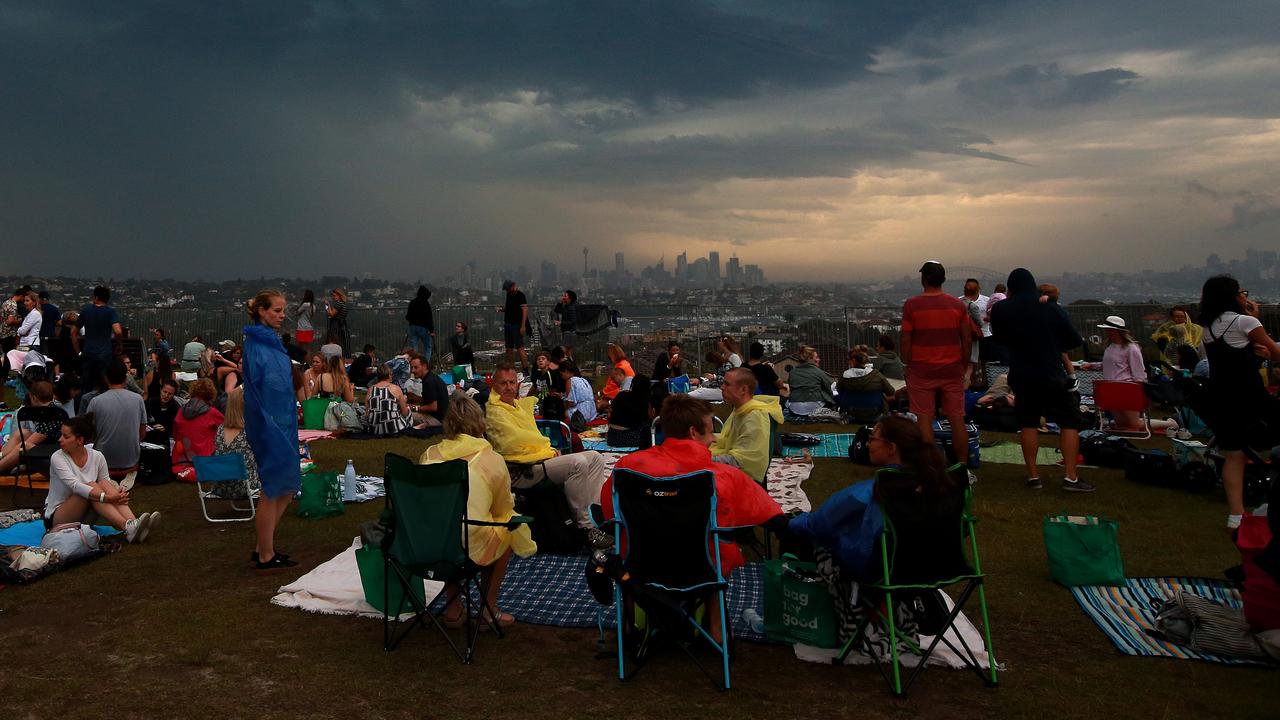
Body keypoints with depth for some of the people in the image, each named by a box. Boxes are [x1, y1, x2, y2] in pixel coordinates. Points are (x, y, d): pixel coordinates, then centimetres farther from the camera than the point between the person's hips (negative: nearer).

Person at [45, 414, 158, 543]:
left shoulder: (97, 457, -2)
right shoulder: (58, 458, -14)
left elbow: (106, 483, -1)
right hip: (56, 518, -4)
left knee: (112, 486, -22)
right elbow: (75, 486, -29)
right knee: (91, 486, -29)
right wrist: (105, 497, -41)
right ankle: (127, 528, -46)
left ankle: (133, 524, -45)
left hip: (83, 517, 4)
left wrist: (118, 495, -25)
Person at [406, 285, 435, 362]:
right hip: (423, 327, -5)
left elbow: (408, 317, 10)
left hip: (412, 327, 5)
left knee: (413, 349, 5)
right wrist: (431, 330, -10)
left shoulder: (412, 303, 5)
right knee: (427, 347, 7)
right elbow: (429, 318, -13)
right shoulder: (426, 303, -11)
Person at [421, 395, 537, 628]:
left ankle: (452, 609, 33)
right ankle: (489, 610, 29)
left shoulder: (429, 455, 4)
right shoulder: (492, 460, -7)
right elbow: (503, 508, 5)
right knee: (509, 524, 25)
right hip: (470, 550, -4)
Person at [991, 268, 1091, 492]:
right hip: (1051, 375, -2)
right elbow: (1074, 341, -1)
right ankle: (1070, 477, -3)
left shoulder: (1000, 309, -3)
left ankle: (1033, 475, 8)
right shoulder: (1052, 308, -7)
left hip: (1021, 376, 2)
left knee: (1029, 423, 11)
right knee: (1070, 422, 6)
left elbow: (999, 339, 12)